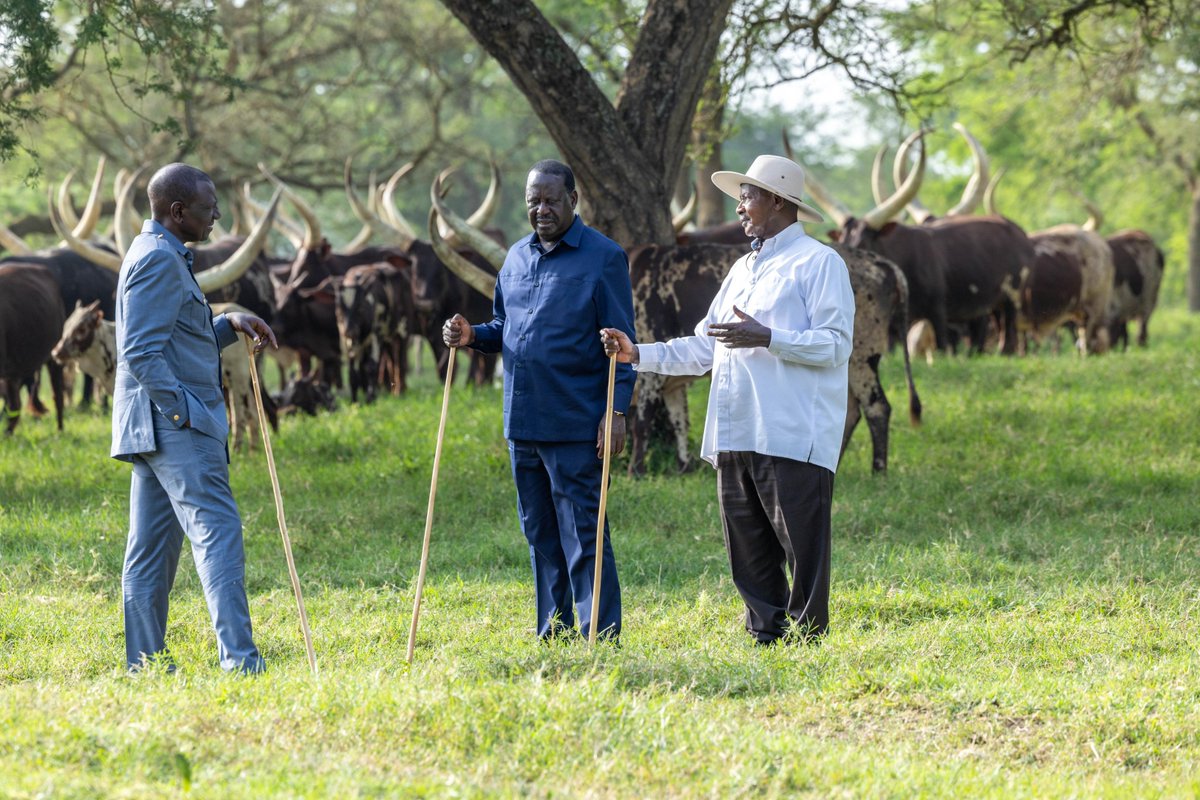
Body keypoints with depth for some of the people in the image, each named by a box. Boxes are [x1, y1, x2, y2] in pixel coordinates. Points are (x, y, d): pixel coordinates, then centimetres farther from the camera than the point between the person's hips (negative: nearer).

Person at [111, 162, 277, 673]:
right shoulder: (159, 259, -12)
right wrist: (183, 413, -20)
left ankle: (145, 666, 12)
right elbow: (141, 353, -20)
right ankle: (239, 659, -23)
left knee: (152, 549, 10)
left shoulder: (160, 257, 21)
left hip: (157, 427, 11)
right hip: (177, 425, -11)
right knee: (217, 531, -15)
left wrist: (230, 326, 14)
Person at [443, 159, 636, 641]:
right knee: (540, 534, 13)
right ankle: (554, 633, 21)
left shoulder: (603, 257, -5)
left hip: (575, 424, -7)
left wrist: (617, 411, -14)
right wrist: (472, 336, 3)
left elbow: (621, 343, -7)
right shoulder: (517, 257, 14)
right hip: (522, 421, 7)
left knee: (583, 535, -7)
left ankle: (600, 635, -3)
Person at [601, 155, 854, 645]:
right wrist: (637, 354, 12)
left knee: (802, 545, -6)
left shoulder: (818, 263, -2)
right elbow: (705, 347, 23)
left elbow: (836, 345, -12)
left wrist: (767, 338, -22)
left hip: (794, 438, -8)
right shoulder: (743, 268, 24)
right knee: (748, 550, 9)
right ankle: (764, 637, 15)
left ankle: (807, 637, -1)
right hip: (736, 436, 8)